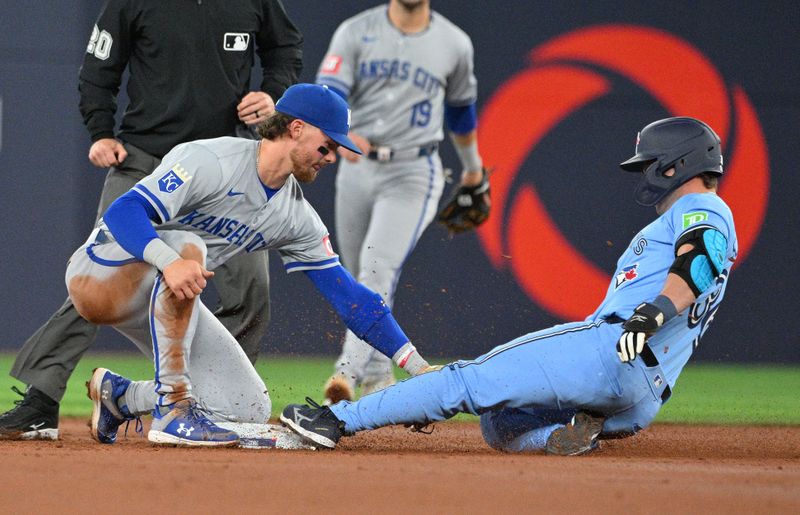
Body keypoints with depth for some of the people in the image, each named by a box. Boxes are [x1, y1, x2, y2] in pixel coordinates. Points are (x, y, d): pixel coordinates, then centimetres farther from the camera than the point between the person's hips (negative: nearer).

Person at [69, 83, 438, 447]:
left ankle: (121, 396, 15)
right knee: (186, 245, -37)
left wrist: (418, 367, -6)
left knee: (250, 409, -7)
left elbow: (347, 295, 1)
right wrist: (169, 262, -52)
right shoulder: (212, 163, -23)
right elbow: (123, 212, -32)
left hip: (164, 300, 7)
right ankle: (174, 406, -34)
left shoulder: (297, 218, 1)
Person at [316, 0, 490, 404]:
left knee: (379, 269, -20)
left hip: (413, 175, -3)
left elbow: (461, 108, 18)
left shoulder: (454, 43, 1)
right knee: (360, 277, 11)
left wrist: (473, 168, 30)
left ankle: (349, 371, -30)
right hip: (357, 169, 3)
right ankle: (377, 377, 28)